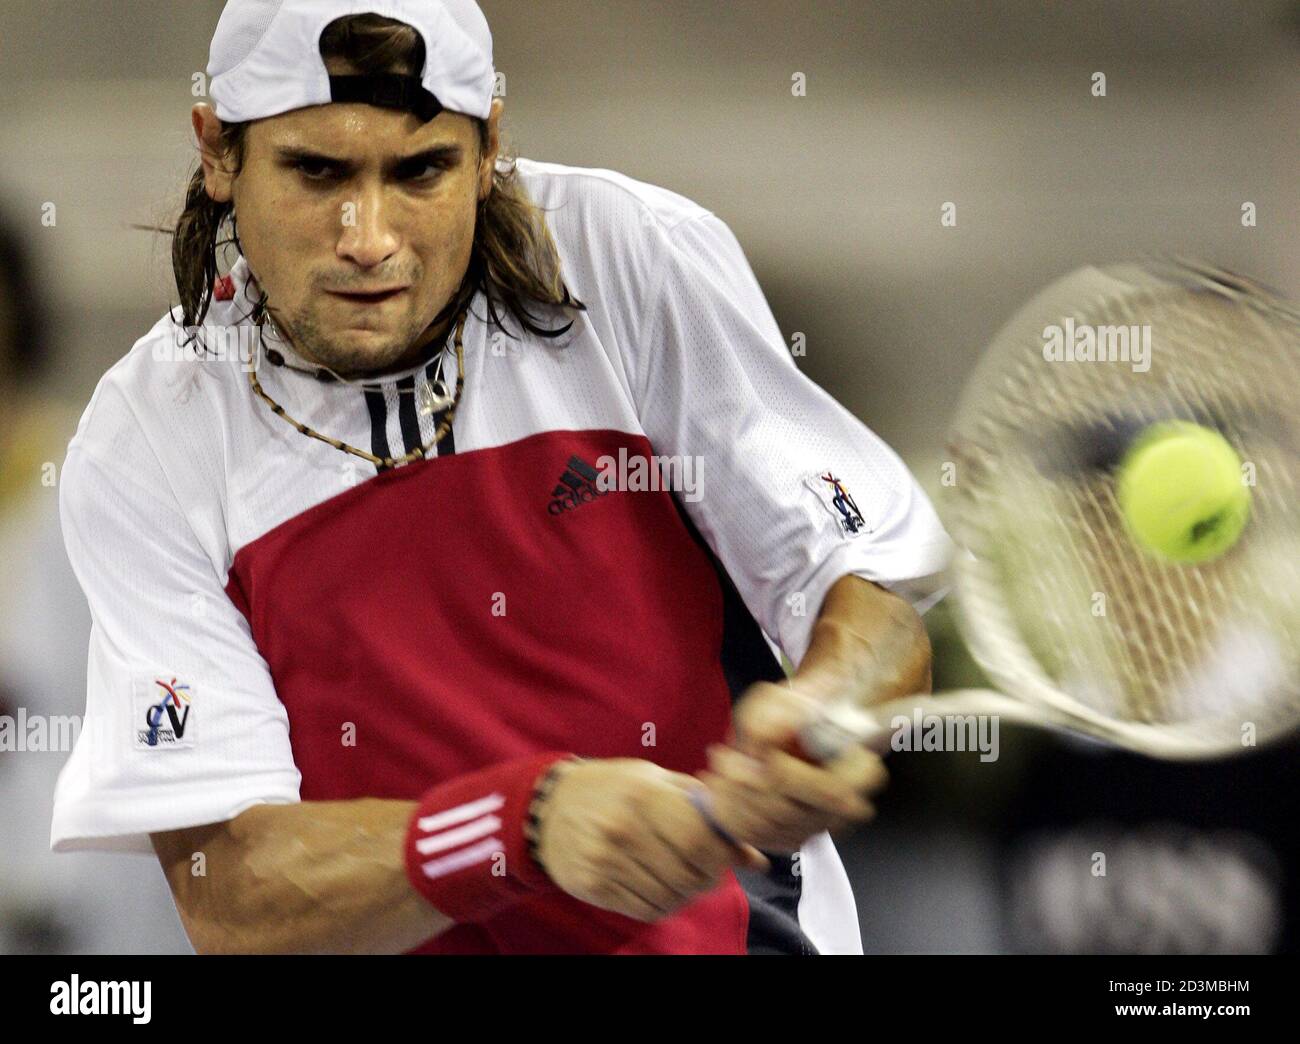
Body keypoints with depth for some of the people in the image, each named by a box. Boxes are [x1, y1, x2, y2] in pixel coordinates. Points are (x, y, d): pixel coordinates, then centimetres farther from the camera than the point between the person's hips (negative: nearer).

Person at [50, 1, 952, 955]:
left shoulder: (640, 258, -8)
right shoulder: (146, 447, -9)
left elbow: (880, 598, -6)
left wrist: (824, 709, -30)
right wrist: (533, 822, -32)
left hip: (724, 929, 2)